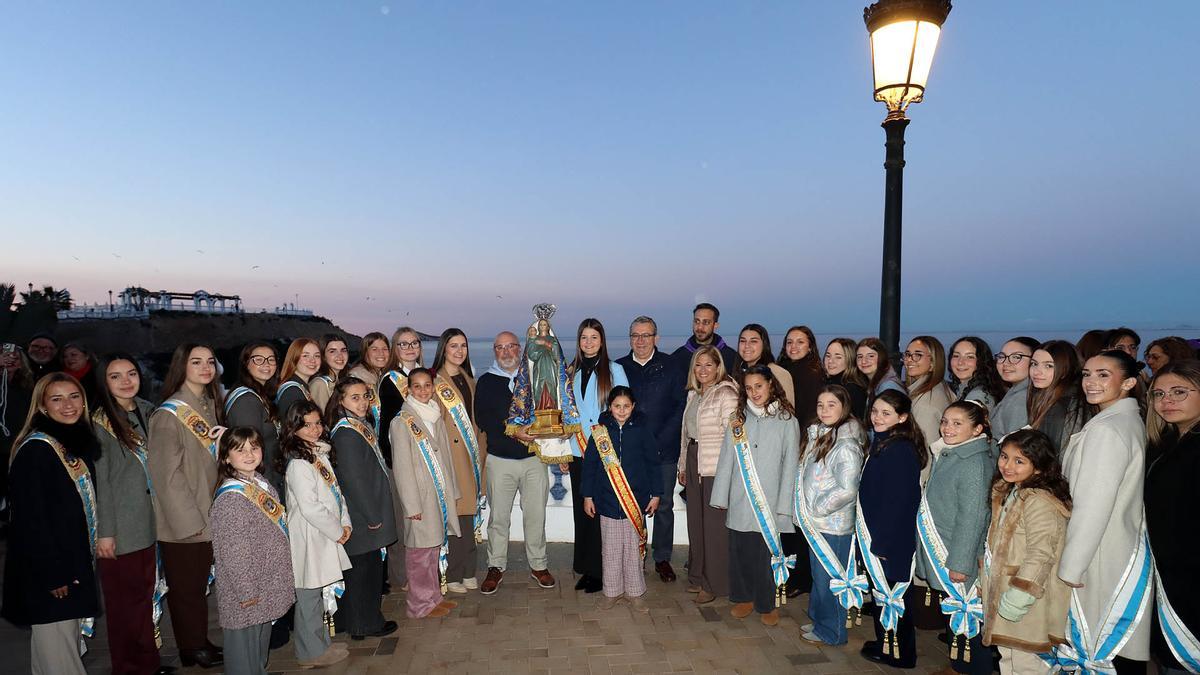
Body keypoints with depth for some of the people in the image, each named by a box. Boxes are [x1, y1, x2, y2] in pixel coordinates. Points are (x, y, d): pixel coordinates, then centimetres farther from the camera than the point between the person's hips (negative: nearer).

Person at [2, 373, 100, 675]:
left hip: (75, 560, 8)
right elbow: (30, 518, -20)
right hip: (47, 568, -8)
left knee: (69, 635, 18)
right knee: (55, 640, 3)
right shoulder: (35, 450, -18)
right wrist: (52, 574, -20)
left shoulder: (80, 444, 7)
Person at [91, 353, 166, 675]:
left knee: (148, 592, 15)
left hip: (150, 521, 6)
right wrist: (104, 532, -12)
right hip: (120, 527, -5)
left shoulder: (147, 410, 7)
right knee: (124, 599, 6)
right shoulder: (100, 421, -10)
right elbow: (100, 480, -11)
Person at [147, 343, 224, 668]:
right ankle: (191, 648, 23)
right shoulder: (169, 415, -16)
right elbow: (167, 474, -17)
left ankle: (200, 641, 29)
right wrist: (190, 520, -17)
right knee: (186, 586, 8)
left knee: (200, 583, 16)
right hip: (181, 522, -6)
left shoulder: (209, 406, 6)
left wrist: (209, 513, 12)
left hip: (205, 516, 6)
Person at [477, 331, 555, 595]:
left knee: (536, 515, 5)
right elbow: (482, 418, -7)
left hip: (534, 457, 1)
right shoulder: (486, 382, 5)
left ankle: (538, 565, 20)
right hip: (500, 458, -1)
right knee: (498, 516, 4)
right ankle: (496, 567, 19)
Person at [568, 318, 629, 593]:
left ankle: (601, 570, 11)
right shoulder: (571, 372, 10)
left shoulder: (614, 370, -1)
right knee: (581, 509, 8)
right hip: (578, 452, 4)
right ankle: (586, 568, 20)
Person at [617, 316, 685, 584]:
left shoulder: (670, 366, 2)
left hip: (664, 451, -1)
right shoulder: (619, 367, 6)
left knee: (664, 506, 7)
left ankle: (662, 558, 21)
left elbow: (680, 406, -1)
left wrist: (660, 441, -9)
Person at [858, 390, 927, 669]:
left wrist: (881, 542, -19)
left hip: (890, 540, -9)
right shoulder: (881, 442, 8)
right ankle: (885, 644, 33)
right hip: (874, 536, 9)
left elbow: (898, 502, -23)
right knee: (881, 592, 19)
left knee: (889, 594, 6)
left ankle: (898, 654, 22)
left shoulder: (900, 450, -22)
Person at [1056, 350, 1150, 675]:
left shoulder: (1106, 429, -21)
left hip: (1103, 559, -9)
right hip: (1124, 550, 9)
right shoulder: (1131, 420, 9)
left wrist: (1070, 567, -14)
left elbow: (1092, 506, -21)